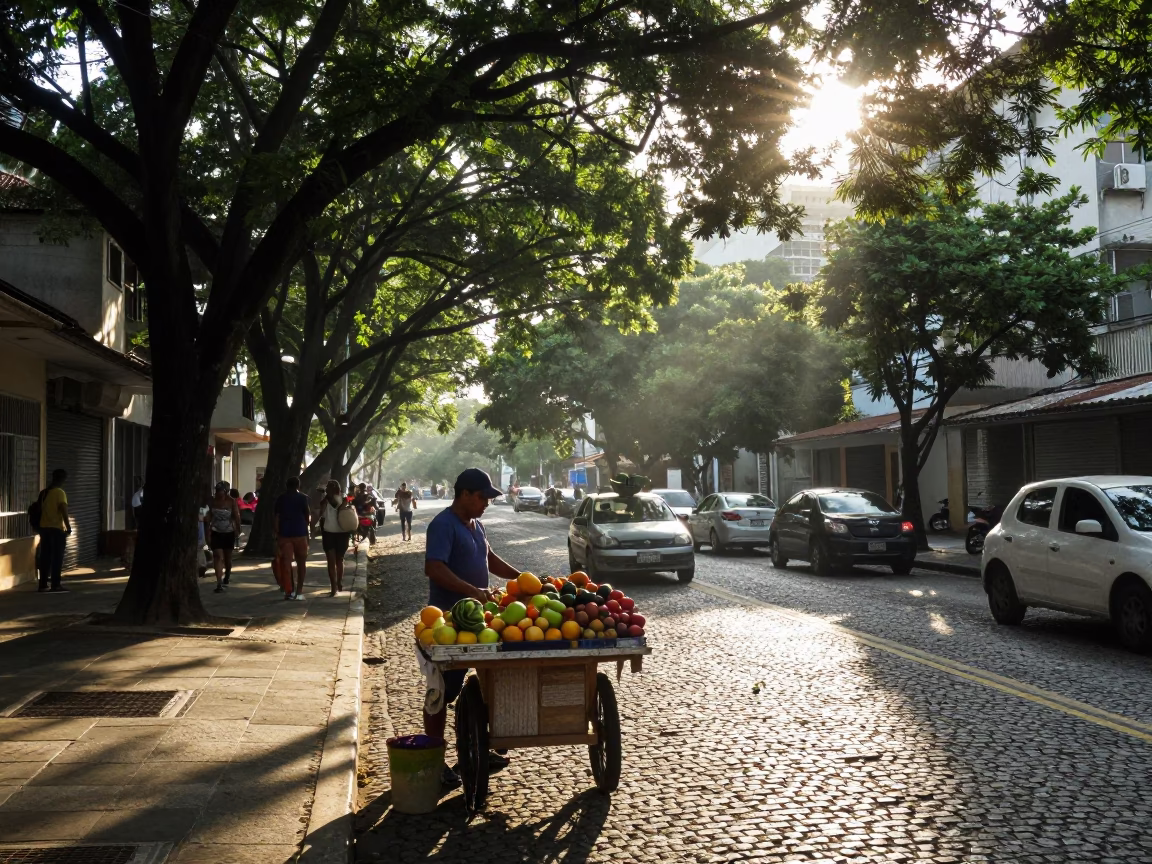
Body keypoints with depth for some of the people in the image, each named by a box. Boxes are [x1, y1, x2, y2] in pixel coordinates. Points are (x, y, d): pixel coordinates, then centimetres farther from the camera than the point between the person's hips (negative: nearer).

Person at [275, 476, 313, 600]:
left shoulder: (281, 499, 5)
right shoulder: (303, 498, -2)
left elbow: (276, 518, 1)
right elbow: (308, 516, -3)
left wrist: (276, 533, 5)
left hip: (284, 534, 1)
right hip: (300, 533, -1)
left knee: (286, 563, 2)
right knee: (300, 563, 9)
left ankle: (288, 591, -2)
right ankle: (299, 592, 7)